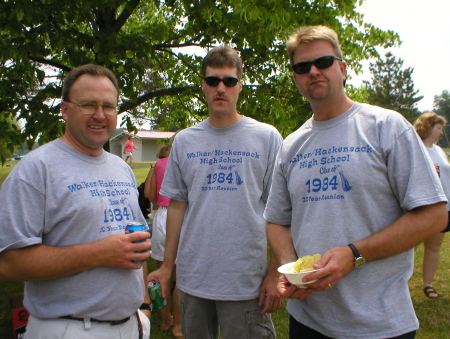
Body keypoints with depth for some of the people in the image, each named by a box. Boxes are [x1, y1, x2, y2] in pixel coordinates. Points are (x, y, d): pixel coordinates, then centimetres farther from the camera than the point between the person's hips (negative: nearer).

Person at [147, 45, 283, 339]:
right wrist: (167, 265, 8)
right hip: (192, 277, 3)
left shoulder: (267, 137, -2)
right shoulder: (184, 141, 6)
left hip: (247, 280, -3)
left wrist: (275, 273, -7)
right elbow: (177, 205, 10)